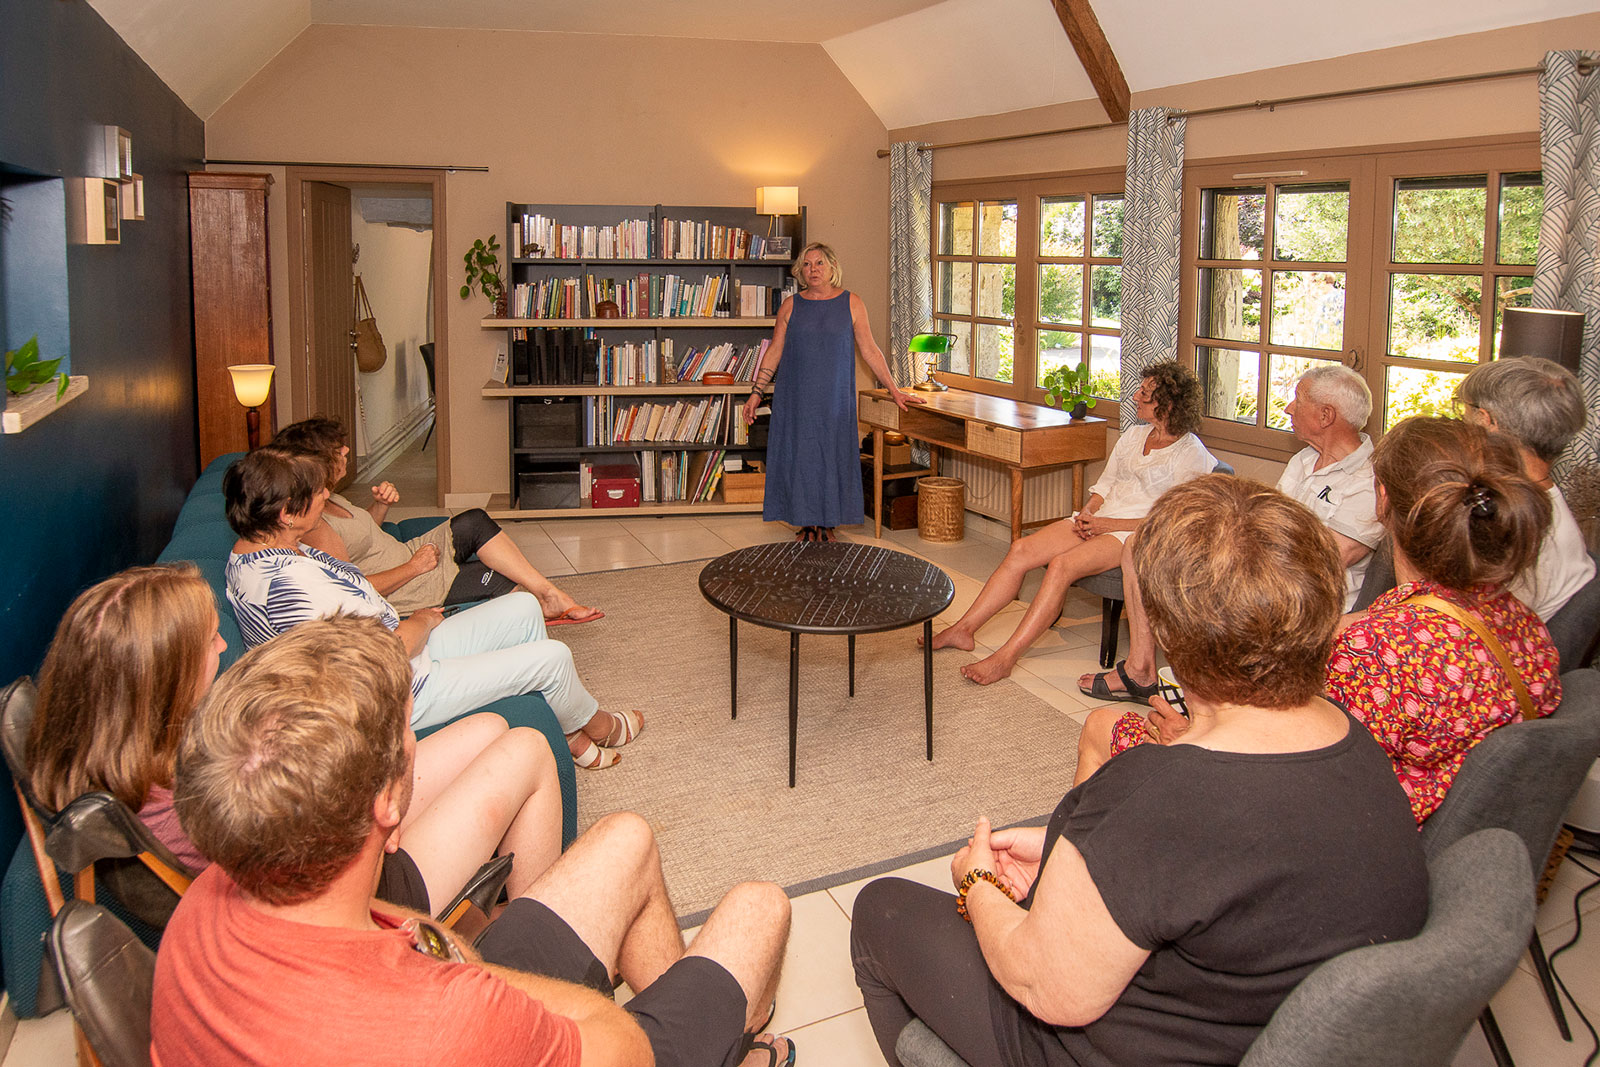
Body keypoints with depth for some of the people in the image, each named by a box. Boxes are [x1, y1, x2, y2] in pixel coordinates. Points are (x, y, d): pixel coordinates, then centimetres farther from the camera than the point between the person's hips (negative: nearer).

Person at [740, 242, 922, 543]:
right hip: (796, 399, 1)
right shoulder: (791, 306, 4)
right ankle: (806, 523, 15)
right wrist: (756, 393, 3)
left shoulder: (851, 303, 2)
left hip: (835, 399, -1)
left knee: (832, 456, 2)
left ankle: (827, 524, 14)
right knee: (799, 457, 3)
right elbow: (774, 351, 8)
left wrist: (894, 391, 0)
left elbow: (870, 351, 3)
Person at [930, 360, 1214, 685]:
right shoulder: (1133, 436, 18)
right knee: (1021, 550, -14)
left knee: (1061, 565, -31)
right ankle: (963, 630, -11)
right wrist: (1088, 512, -2)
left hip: (1136, 535, -7)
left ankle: (1006, 658, -32)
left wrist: (1107, 524, -16)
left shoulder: (1191, 454, -6)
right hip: (1098, 521, 7)